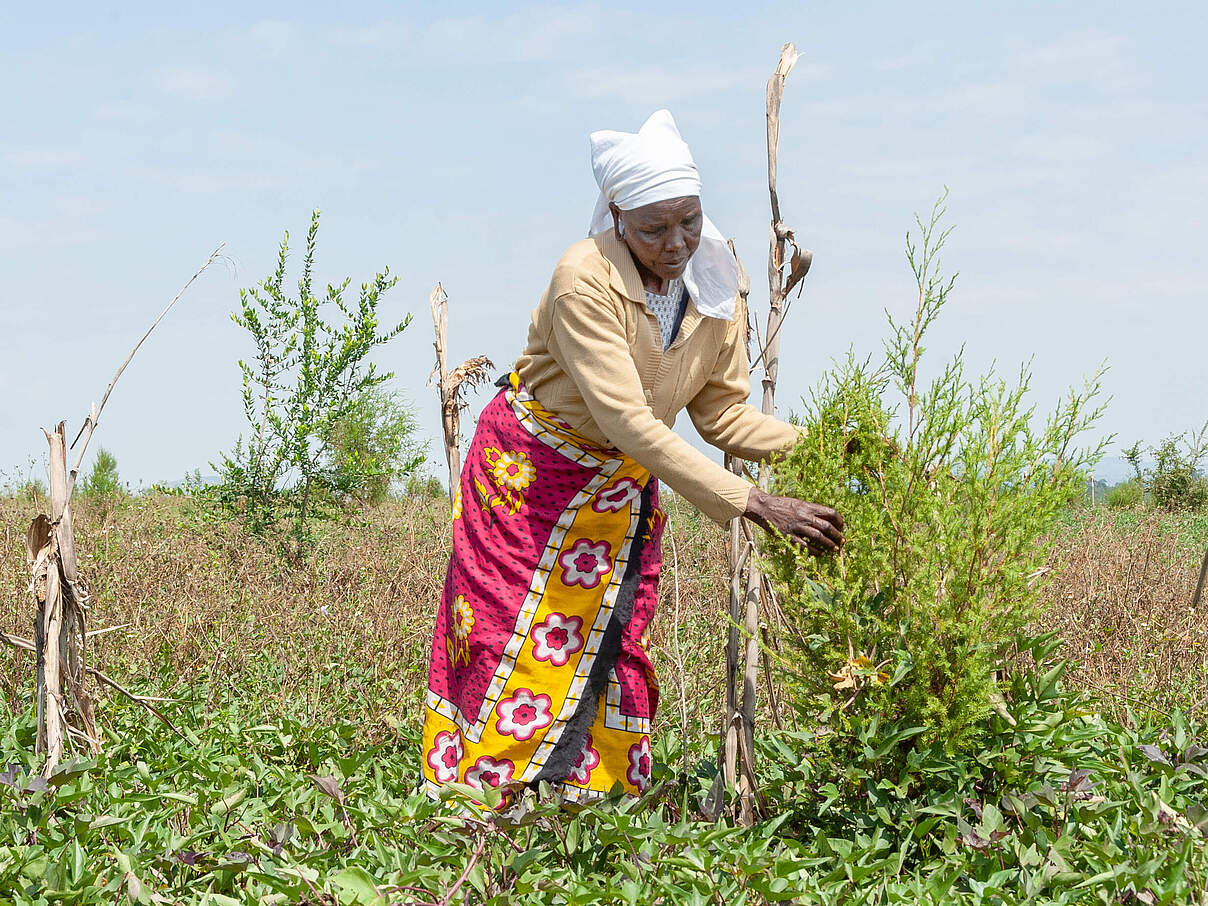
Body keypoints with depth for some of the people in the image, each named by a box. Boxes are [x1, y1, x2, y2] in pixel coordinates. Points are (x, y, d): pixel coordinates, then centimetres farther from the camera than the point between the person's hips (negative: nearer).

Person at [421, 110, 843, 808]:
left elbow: (722, 412, -3)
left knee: (605, 648, 7)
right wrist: (755, 505, -41)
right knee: (513, 646, -4)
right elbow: (628, 422, -37)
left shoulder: (715, 285, -11)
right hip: (531, 471, -5)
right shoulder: (585, 280, -31)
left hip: (625, 488, 5)